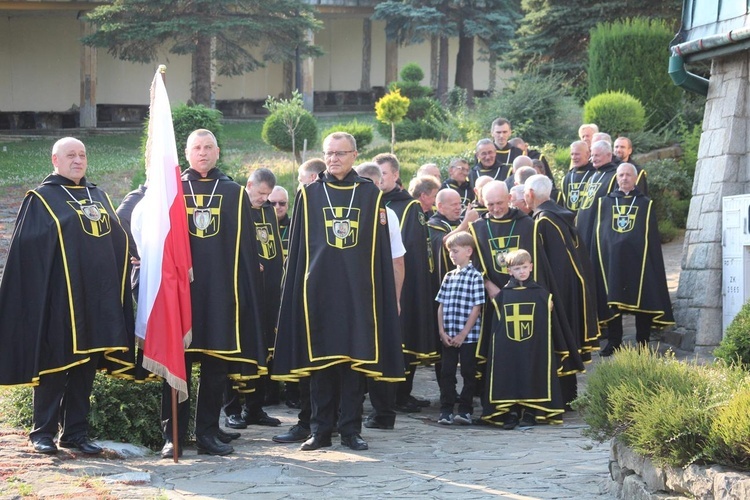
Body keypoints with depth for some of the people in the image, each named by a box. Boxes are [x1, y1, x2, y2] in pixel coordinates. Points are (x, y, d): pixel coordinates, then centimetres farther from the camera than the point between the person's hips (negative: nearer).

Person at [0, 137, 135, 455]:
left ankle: (75, 432, 13)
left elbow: (119, 241, 16)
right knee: (54, 366, -3)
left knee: (86, 366, 6)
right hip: (58, 298, -6)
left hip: (96, 298, 6)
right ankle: (43, 432, 6)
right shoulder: (42, 200, 1)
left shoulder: (100, 198, 18)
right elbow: (27, 251, -5)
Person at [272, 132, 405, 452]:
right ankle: (320, 430, 8)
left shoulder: (371, 195, 8)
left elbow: (381, 250, 8)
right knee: (319, 359, 2)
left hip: (357, 291, 0)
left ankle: (351, 429, 6)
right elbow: (297, 248, 9)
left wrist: (383, 293, 3)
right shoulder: (309, 195, 8)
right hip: (319, 290, 0)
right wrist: (295, 290, 2)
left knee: (355, 358, 0)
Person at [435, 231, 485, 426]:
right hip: (448, 336, 5)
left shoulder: (475, 276, -5)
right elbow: (441, 306, 10)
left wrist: (463, 334, -13)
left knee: (468, 372, 2)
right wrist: (442, 332, -1)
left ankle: (465, 410, 9)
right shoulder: (449, 277, 11)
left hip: (468, 336, -5)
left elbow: (476, 308, -9)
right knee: (447, 372, 4)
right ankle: (446, 410, 8)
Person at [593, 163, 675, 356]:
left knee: (642, 302, -2)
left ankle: (642, 344, 5)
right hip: (611, 259, 1)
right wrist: (597, 260, 4)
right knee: (613, 301, 2)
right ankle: (613, 343, 11)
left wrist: (653, 264, -1)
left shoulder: (645, 204, 9)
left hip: (637, 260, -1)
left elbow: (653, 238, 6)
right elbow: (598, 234, 12)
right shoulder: (605, 203, 13)